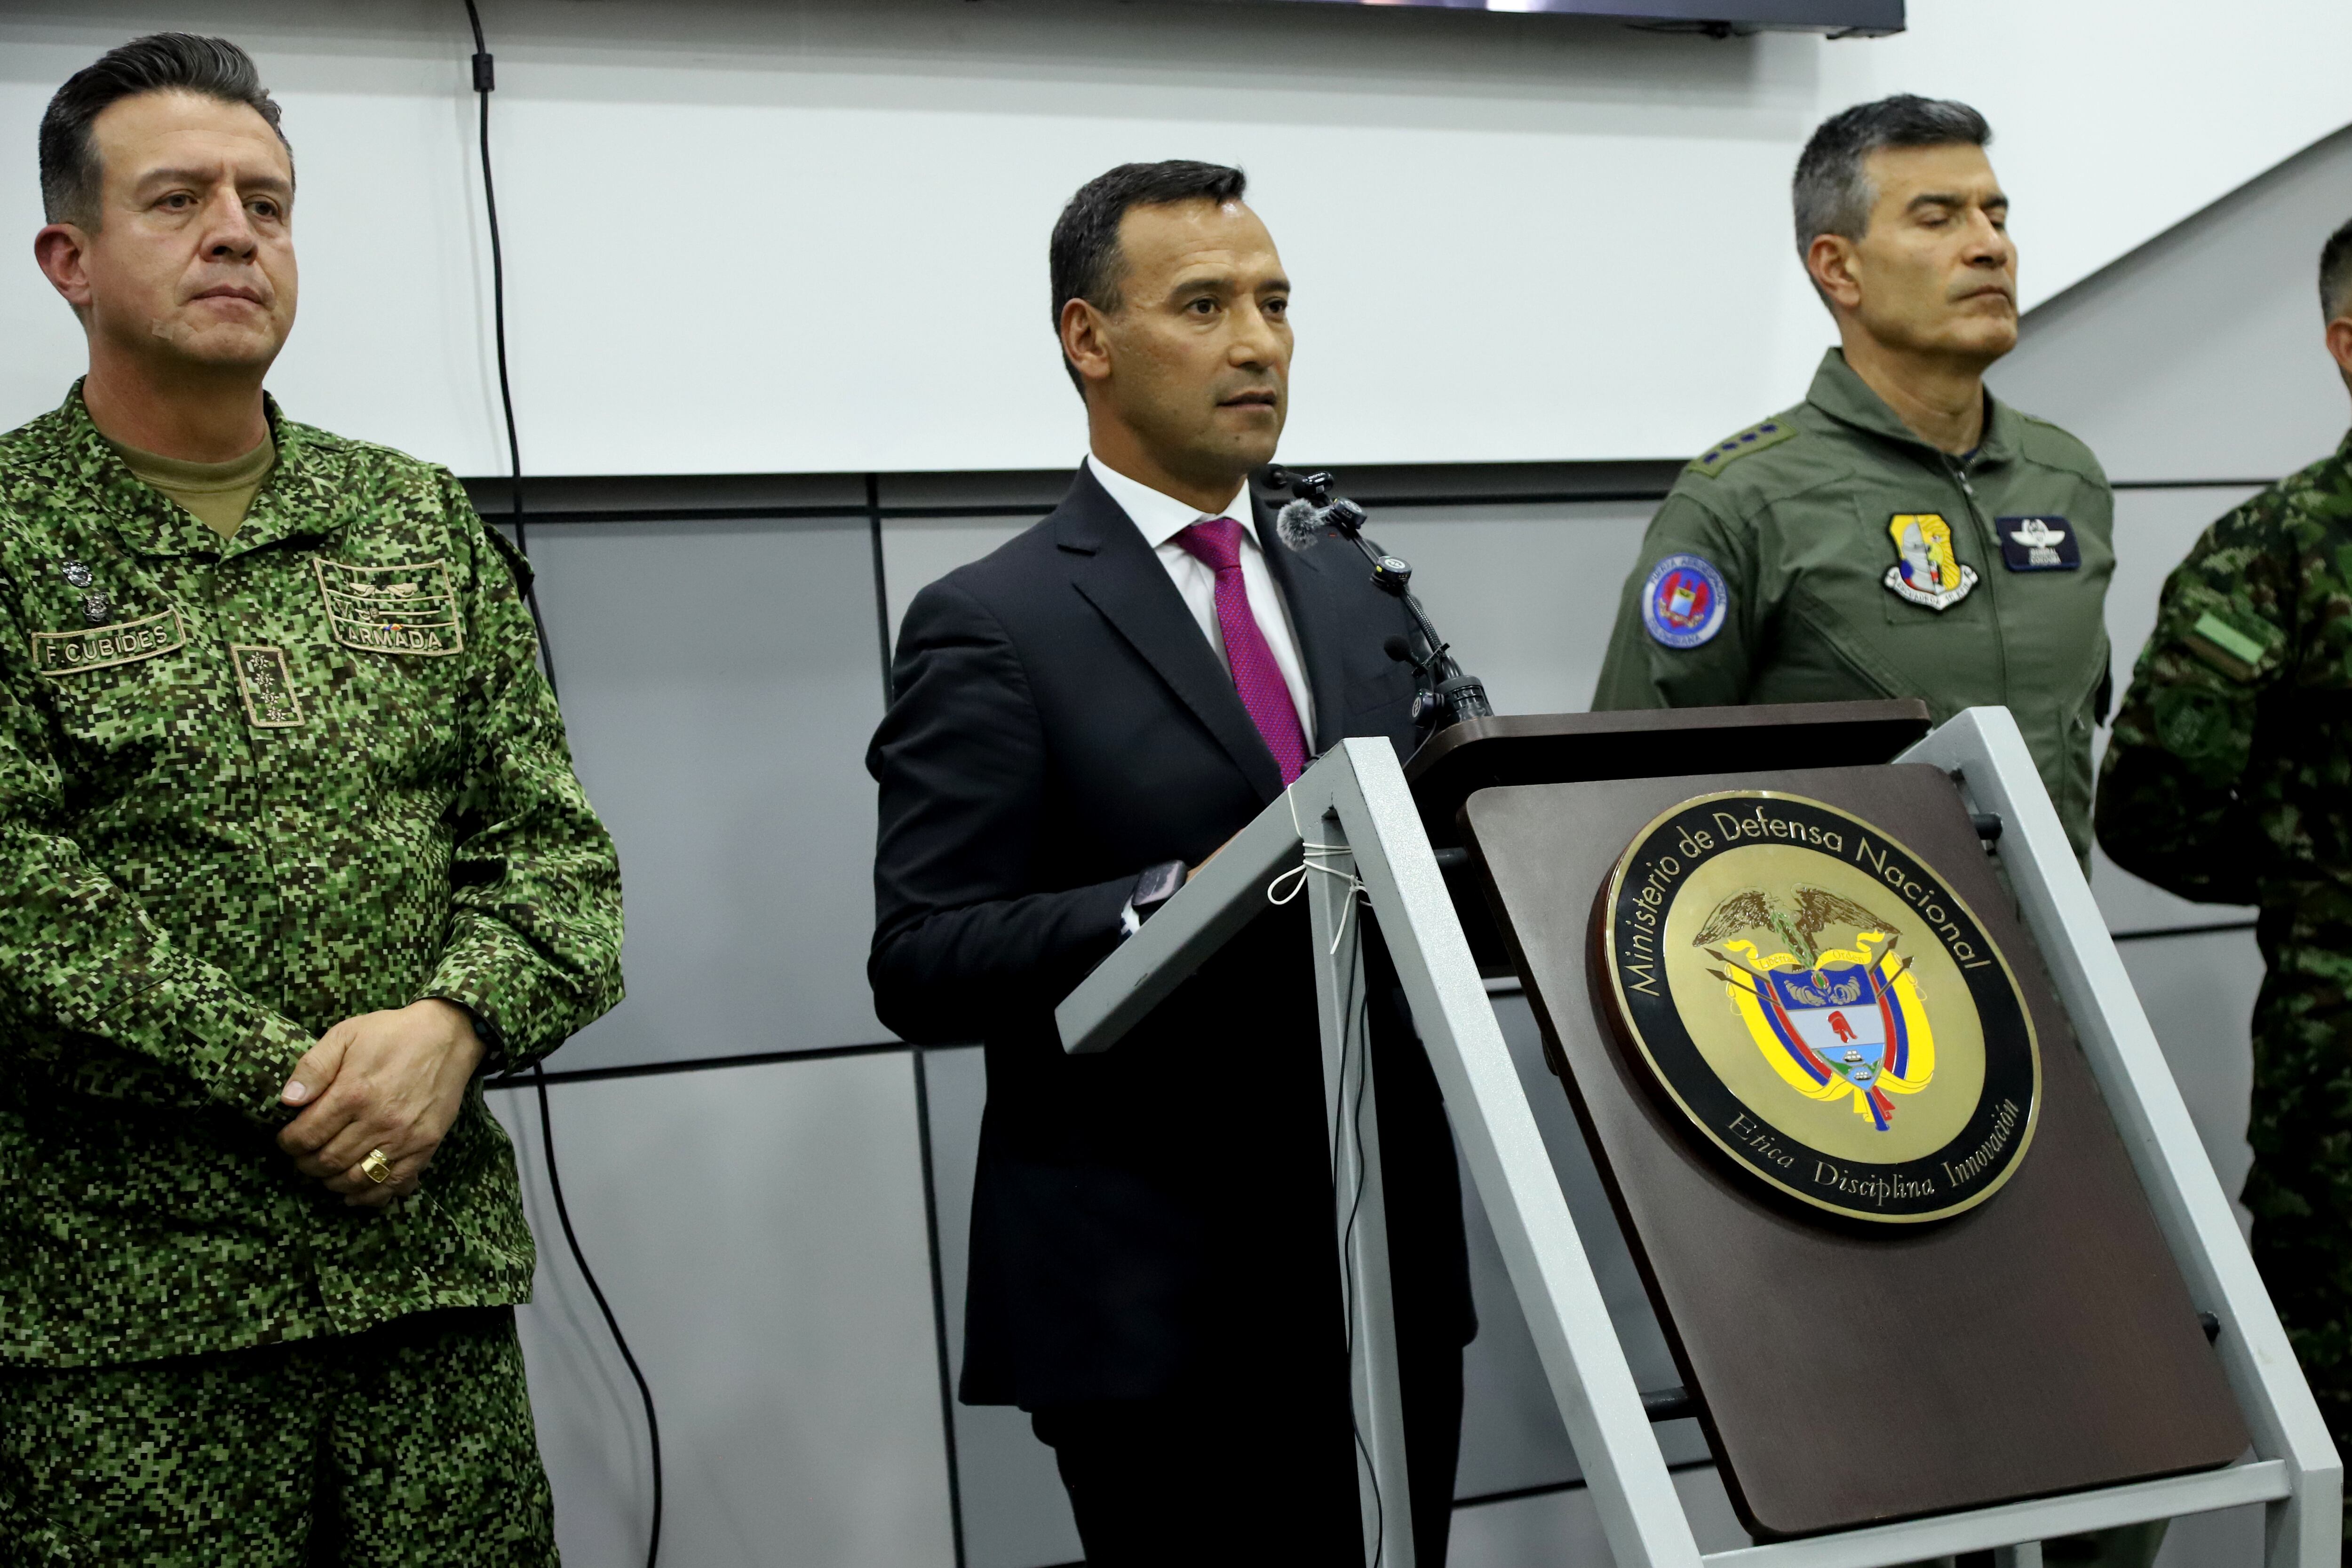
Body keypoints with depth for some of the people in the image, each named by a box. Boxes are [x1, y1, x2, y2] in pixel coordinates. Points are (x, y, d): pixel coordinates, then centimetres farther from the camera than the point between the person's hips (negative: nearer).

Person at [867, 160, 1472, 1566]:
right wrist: (1173, 903, -25)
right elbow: (922, 965, -12)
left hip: (1393, 1266, 6)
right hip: (1153, 1297, -6)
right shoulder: (993, 628, -7)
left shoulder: (1360, 603, 13)